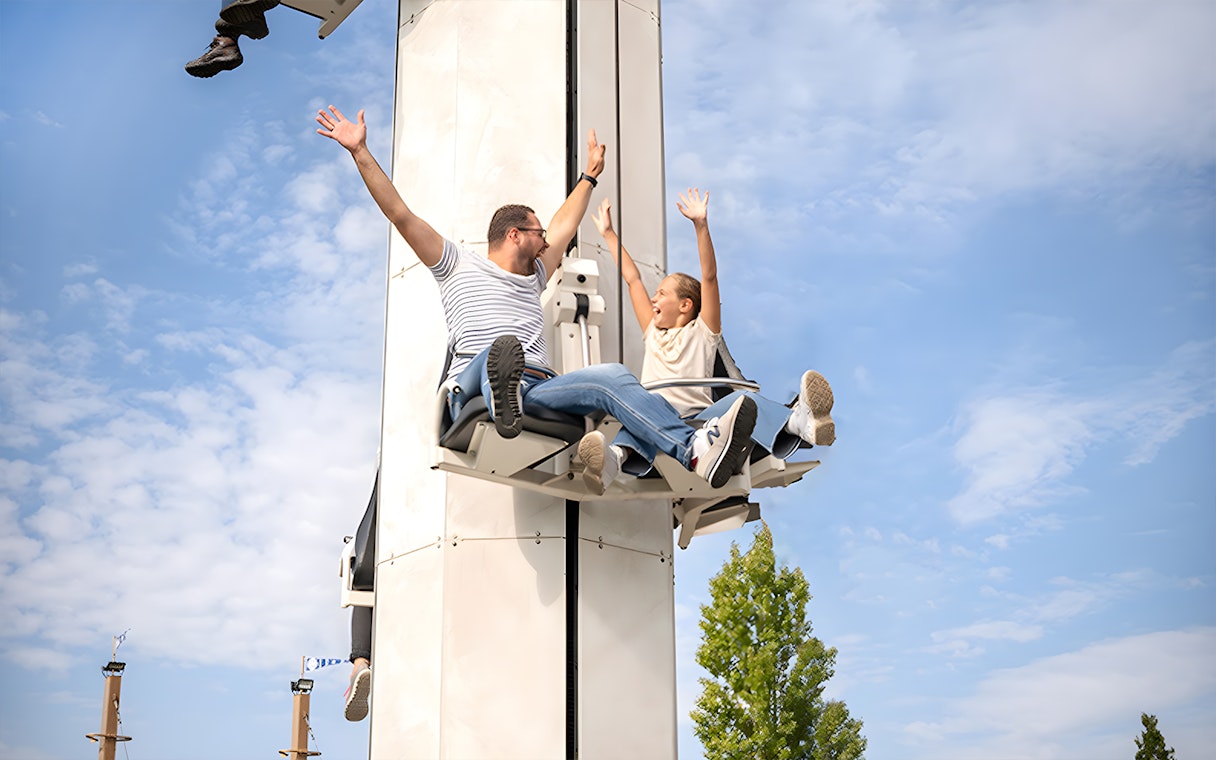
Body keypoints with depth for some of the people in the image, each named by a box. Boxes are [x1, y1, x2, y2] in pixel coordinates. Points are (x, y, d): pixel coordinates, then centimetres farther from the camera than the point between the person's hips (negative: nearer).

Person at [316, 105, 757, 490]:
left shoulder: (532, 278, 38)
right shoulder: (459, 266, 22)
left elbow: (565, 225, 51)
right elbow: (400, 216, 15)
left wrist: (590, 175, 58)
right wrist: (359, 152, 11)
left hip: (537, 390, 4)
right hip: (473, 389, -4)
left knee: (611, 377, -26)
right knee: (500, 349, -40)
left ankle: (695, 451, -50)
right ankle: (502, 390, -76)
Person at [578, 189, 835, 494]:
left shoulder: (702, 332, 18)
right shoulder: (654, 333, 31)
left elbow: (709, 277, 6)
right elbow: (632, 278, 36)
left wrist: (701, 226, -4)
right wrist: (609, 234, 40)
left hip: (698, 420, -3)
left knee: (741, 398, -33)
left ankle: (800, 421, -63)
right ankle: (613, 458, -69)